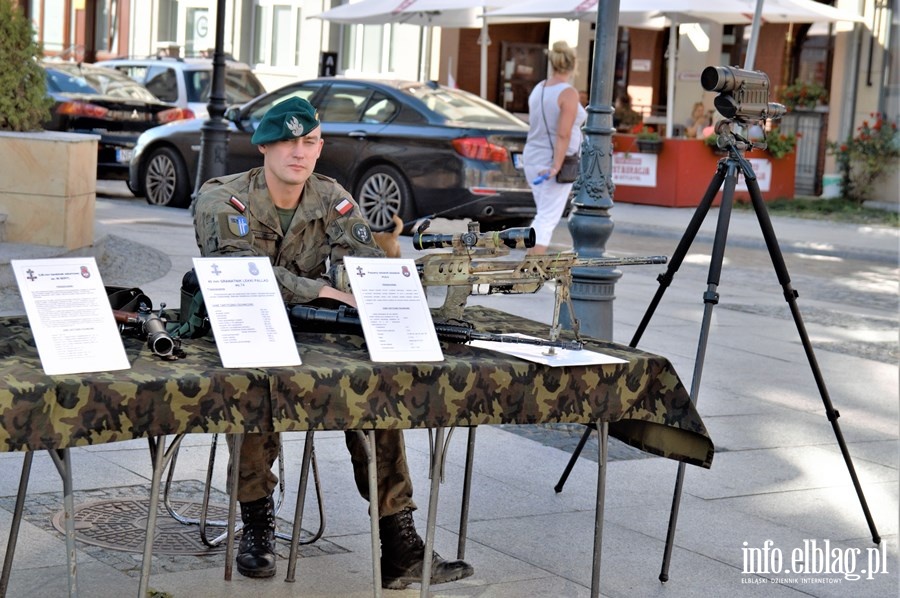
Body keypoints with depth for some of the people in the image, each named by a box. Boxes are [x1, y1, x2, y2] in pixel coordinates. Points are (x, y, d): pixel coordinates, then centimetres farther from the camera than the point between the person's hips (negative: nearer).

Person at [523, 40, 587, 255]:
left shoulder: (538, 89, 6)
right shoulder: (568, 93, -16)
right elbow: (563, 135, -22)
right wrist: (556, 166, -23)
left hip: (533, 158, 7)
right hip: (555, 161, -7)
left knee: (545, 216, 19)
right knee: (547, 219, -6)